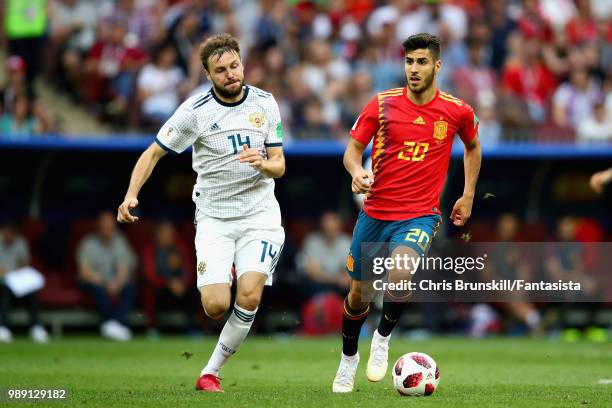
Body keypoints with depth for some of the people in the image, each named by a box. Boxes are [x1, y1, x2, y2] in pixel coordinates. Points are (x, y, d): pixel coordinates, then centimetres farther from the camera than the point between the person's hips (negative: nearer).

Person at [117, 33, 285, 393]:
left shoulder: (264, 103, 0)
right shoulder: (195, 111, -8)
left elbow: (279, 165, 5)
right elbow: (154, 153, 0)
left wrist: (262, 164, -19)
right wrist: (132, 195, -14)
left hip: (259, 214, 1)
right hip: (214, 218, -1)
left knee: (249, 298, -18)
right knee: (216, 306, -14)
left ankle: (212, 370, 1)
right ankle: (220, 279, 26)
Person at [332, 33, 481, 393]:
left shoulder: (457, 111, -3)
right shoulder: (383, 104, -3)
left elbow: (472, 146, 18)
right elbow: (353, 150, 2)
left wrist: (468, 196, 15)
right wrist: (357, 171, -20)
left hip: (419, 216, -2)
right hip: (375, 213, 2)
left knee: (400, 274, -31)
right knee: (360, 293, 10)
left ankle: (383, 337, -2)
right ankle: (349, 357, 40)